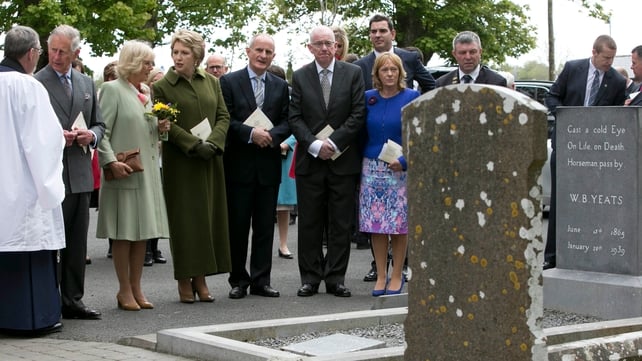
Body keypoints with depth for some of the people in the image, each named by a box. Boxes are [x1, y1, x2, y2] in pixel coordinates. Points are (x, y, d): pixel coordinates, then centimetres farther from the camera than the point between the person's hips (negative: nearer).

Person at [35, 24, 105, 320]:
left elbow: (98, 124, 20)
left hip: (80, 175, 6)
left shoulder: (86, 83, 14)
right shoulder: (35, 82, -4)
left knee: (77, 243, 9)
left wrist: (92, 135, -2)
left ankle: (72, 299, 17)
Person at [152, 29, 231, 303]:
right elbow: (166, 124, -8)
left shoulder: (211, 82, 10)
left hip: (211, 160, 4)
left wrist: (212, 142, -10)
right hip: (180, 162, -4)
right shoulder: (162, 86, -2)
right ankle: (185, 280, 4)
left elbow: (224, 116, 8)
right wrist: (194, 145, -17)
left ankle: (201, 278, 9)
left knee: (209, 216, 3)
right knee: (184, 219, -2)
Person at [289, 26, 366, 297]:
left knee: (341, 224, 2)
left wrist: (333, 142, -11)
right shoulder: (300, 77, 7)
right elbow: (295, 117, 2)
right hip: (310, 160, 1)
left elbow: (358, 114, -2)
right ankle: (310, 278, 10)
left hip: (343, 160, -1)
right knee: (309, 223, 3)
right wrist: (315, 145, -12)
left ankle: (336, 278, 8)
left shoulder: (353, 73, 4)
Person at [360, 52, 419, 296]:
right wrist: (360, 163, 1)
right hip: (372, 169, 3)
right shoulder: (368, 98, 7)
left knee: (399, 224, 0)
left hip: (401, 170, -3)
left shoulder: (412, 98, -2)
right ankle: (381, 276, 10)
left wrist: (404, 161, -16)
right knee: (375, 225, 2)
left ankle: (396, 276, 9)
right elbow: (361, 132, 12)